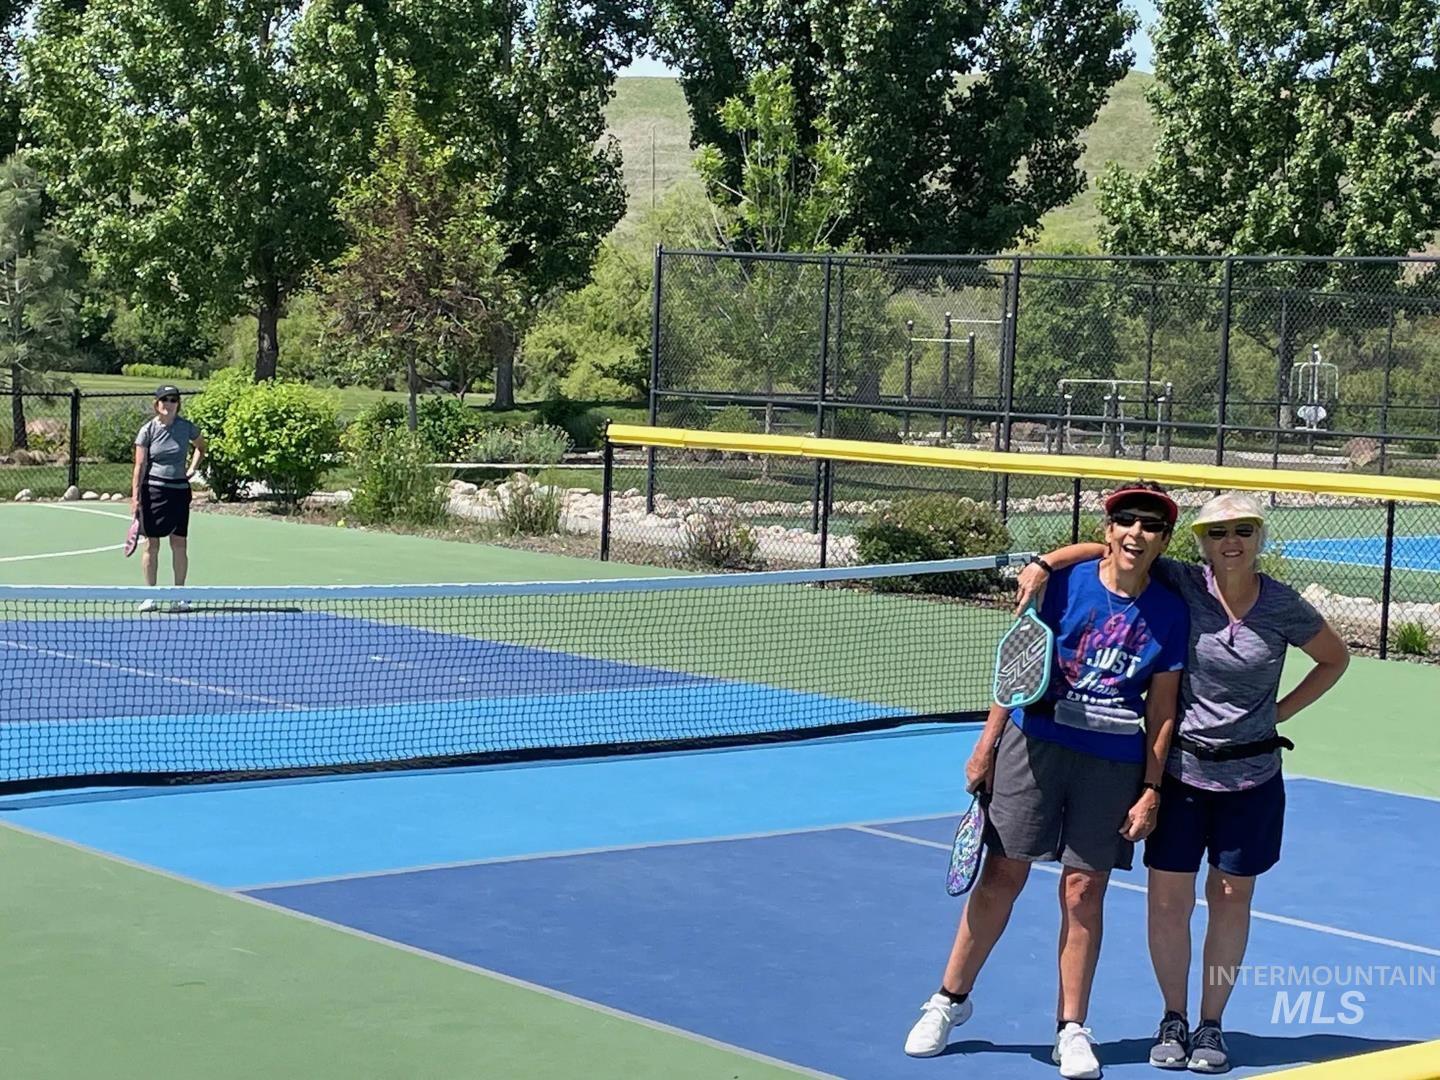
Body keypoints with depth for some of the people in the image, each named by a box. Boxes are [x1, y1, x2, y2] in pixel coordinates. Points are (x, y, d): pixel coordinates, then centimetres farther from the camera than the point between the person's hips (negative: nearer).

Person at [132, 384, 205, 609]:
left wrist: (192, 468, 7)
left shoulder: (186, 428, 0)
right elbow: (140, 466, -5)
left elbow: (200, 447, 22)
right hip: (153, 490, -2)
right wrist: (135, 497, -11)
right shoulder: (147, 430, -4)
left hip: (179, 490, 2)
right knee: (151, 543, 0)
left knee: (180, 544, 2)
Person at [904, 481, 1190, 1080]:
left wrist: (1150, 791, 0)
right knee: (1002, 874, 2)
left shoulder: (1169, 613, 0)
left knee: (1084, 891, 3)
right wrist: (986, 745, -1)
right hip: (1035, 743, -1)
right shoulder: (1064, 584, -3)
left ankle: (1072, 1028, 15)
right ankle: (950, 998, 18)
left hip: (1114, 762, 1)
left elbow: (1161, 710, 3)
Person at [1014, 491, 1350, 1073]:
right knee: (1168, 900, 2)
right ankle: (1173, 1019, 20)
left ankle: (1211, 1024, 21)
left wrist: (1280, 710, 1)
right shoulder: (1180, 585, -7)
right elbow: (1109, 547, -3)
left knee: (1231, 899, 8)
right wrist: (1044, 565, -18)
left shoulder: (1283, 606, -5)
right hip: (1179, 769, 0)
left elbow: (1335, 658, 11)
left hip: (1250, 778, 0)